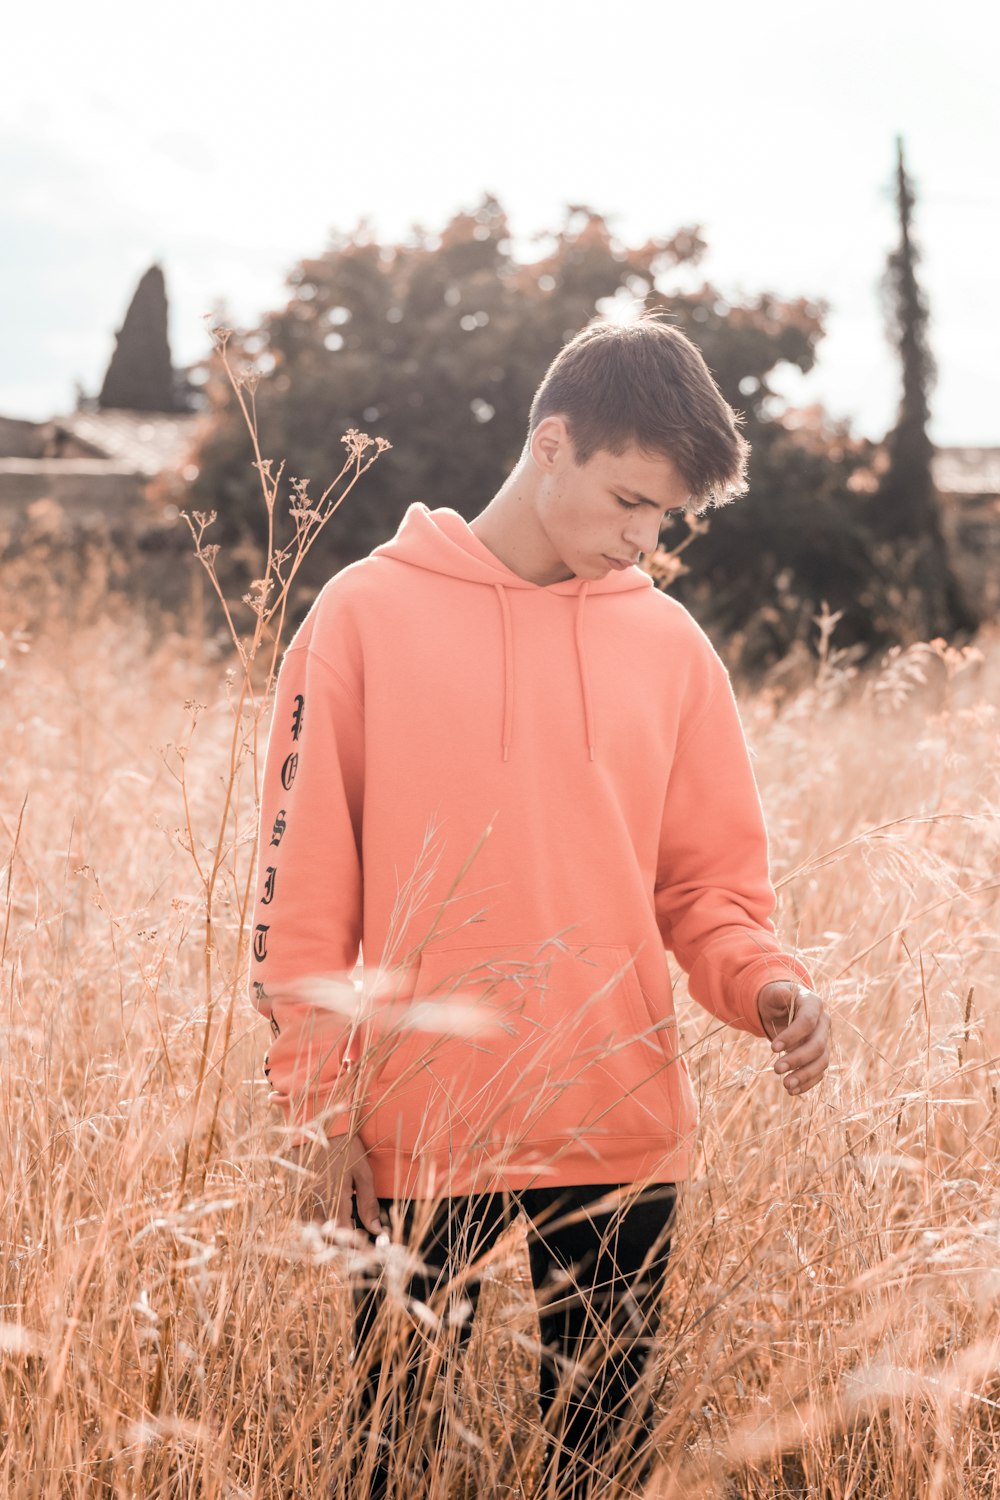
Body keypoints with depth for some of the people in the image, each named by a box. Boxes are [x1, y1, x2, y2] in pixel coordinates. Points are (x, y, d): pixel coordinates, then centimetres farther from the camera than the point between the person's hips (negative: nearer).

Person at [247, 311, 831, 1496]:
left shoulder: (668, 643, 7)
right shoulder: (366, 613, -2)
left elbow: (709, 880, 10)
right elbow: (301, 884, -2)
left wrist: (766, 984, -10)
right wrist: (318, 1108, -6)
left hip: (622, 1138, 3)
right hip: (413, 1143, -2)